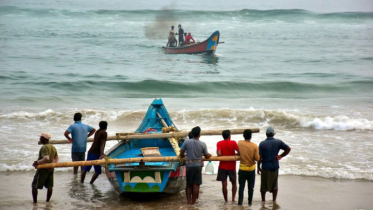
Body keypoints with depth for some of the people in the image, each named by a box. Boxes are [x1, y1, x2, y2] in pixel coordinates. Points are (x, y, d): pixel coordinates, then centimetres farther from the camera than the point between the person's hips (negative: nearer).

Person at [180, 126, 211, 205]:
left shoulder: (186, 142, -6)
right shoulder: (202, 144, -5)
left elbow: (181, 153, -3)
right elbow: (207, 156, 3)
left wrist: (183, 156, 20)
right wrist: (209, 155, 26)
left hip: (189, 165, 1)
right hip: (198, 165, -1)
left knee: (189, 185, 11)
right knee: (196, 185, 3)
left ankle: (189, 201, 7)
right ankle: (193, 202, 2)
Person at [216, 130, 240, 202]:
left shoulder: (219, 143, -3)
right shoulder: (233, 143, -4)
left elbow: (219, 154, -16)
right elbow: (239, 152, -12)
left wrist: (223, 156, 5)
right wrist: (234, 155, 7)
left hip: (222, 166, 0)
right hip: (232, 166, 0)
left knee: (224, 184, 2)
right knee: (234, 183, 17)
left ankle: (226, 200, 3)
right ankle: (233, 199, 8)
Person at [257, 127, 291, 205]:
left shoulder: (262, 144, -10)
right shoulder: (278, 142, -5)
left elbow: (259, 157, -10)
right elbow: (288, 149, -7)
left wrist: (258, 167, 0)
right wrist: (281, 156, 1)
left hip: (265, 167, -1)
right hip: (275, 167, 1)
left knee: (264, 185, 12)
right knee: (275, 185, 14)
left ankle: (263, 201, 19)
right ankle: (274, 201, 16)